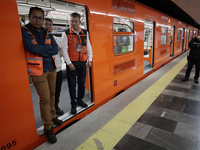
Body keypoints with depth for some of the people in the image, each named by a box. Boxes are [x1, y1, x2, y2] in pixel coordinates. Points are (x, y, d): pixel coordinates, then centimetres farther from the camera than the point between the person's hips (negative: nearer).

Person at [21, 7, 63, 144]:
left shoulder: (47, 33, 10)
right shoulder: (24, 31, -5)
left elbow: (55, 50, -1)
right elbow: (32, 48, -22)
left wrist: (40, 50, -13)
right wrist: (47, 47, -7)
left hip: (51, 68, 5)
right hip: (38, 71, -5)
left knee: (52, 95, 15)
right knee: (45, 99, -3)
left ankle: (52, 117, 36)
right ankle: (48, 127, 13)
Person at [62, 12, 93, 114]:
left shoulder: (85, 33, 6)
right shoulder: (66, 33, -5)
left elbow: (88, 47, 11)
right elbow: (64, 49, -7)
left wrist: (89, 60, 3)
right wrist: (69, 63, -12)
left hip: (82, 63, 4)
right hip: (71, 63, -3)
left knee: (82, 83, 14)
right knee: (72, 85, 5)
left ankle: (80, 100, 35)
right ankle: (73, 105, 21)